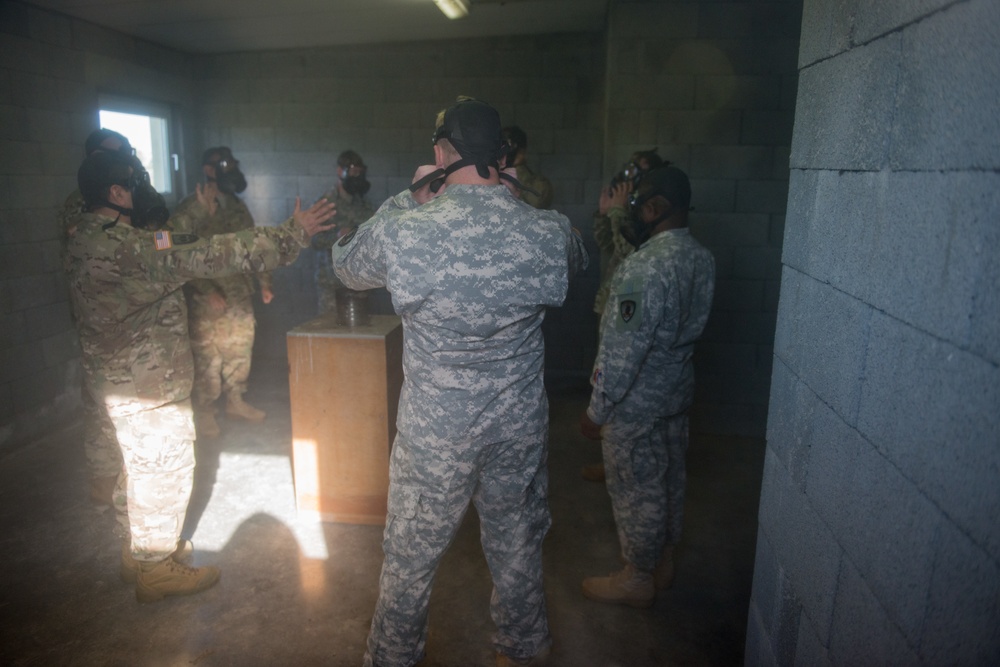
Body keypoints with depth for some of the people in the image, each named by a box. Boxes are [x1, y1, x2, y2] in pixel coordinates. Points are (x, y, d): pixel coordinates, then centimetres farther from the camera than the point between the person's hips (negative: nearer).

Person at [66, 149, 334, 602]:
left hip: (120, 380, 10)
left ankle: (139, 551, 42)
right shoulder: (126, 246, -26)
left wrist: (198, 215, 21)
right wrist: (294, 234, -27)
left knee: (146, 466, 24)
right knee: (167, 470, 7)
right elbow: (215, 256, -30)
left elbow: (165, 247, 20)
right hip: (148, 387, -10)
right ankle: (155, 569, 24)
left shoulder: (88, 238, 5)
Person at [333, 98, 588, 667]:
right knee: (518, 542, 24)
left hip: (435, 428, -2)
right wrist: (506, 194, 10)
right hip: (521, 422, 3)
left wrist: (411, 197, 5)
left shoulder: (402, 232, -19)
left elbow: (347, 266, 4)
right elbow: (578, 259, 13)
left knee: (412, 555, 20)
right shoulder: (549, 232, -12)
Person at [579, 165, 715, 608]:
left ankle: (637, 580, 27)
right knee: (669, 479, 22)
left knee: (635, 489, 8)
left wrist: (597, 410, -15)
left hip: (636, 402, -9)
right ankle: (663, 562, 41)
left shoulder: (645, 268, -28)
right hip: (678, 389, 9)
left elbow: (623, 351, -27)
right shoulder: (701, 257, 0)